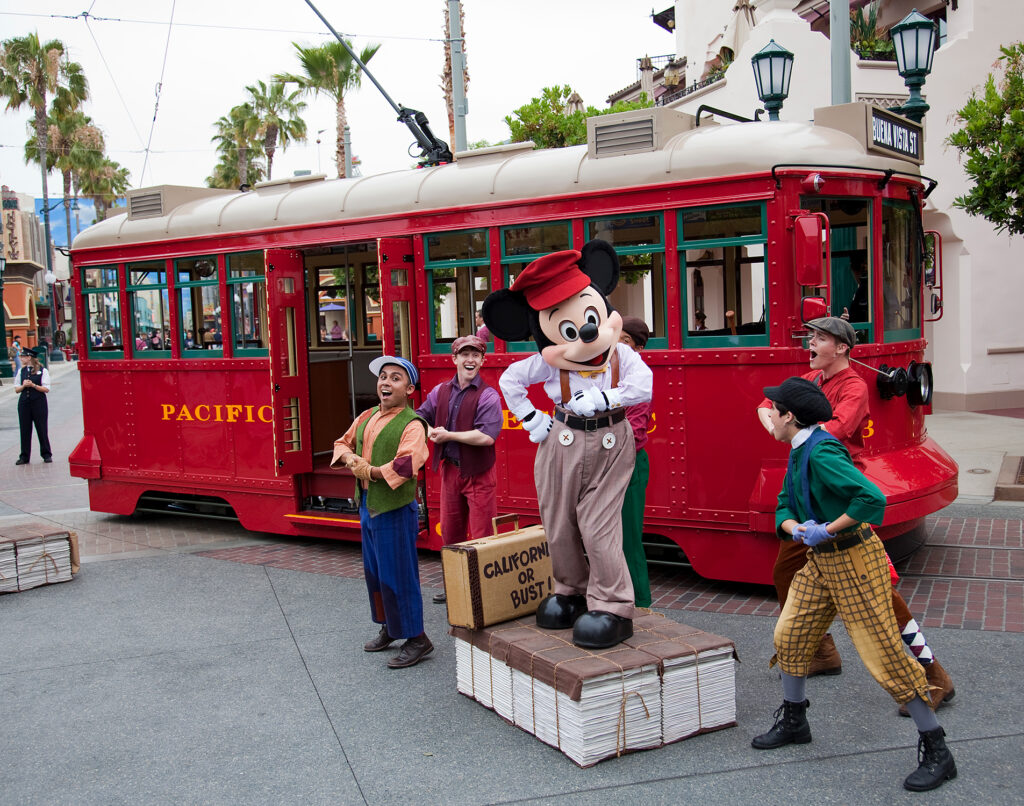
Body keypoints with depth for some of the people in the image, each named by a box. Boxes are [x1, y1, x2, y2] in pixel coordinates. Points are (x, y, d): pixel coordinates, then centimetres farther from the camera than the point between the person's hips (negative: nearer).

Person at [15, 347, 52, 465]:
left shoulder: (42, 370, -3)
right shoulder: (21, 371, 9)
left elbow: (46, 389, -7)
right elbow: (16, 389, 10)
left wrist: (33, 385, -17)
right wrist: (24, 386, -9)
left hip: (39, 402, -4)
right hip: (24, 402, 4)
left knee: (42, 429, 2)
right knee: (25, 429, 5)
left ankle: (46, 455, 13)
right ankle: (24, 456, 12)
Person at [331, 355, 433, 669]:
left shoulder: (412, 425, -14)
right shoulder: (367, 417, 11)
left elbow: (406, 466, -28)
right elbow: (343, 443, 22)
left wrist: (370, 472, -20)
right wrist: (348, 458, -1)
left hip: (395, 509, -8)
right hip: (367, 505, 9)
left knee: (397, 575, -3)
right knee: (373, 571, 19)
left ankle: (416, 639, 9)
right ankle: (389, 629, 36)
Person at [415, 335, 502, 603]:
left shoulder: (488, 396, -11)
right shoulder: (440, 392, 7)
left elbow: (487, 436, -23)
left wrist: (448, 435, -16)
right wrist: (429, 431, -10)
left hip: (478, 473, -6)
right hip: (449, 470, 6)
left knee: (481, 536, -2)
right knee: (450, 532, 16)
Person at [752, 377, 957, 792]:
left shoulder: (822, 452, -23)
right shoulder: (798, 452, 7)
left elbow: (872, 499, -33)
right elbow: (784, 509, 13)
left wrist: (827, 530, -25)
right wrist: (797, 528, -9)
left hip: (853, 560, -9)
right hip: (820, 561, 10)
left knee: (884, 653, -6)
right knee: (790, 635, 12)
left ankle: (936, 751, 5)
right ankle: (793, 721, 32)